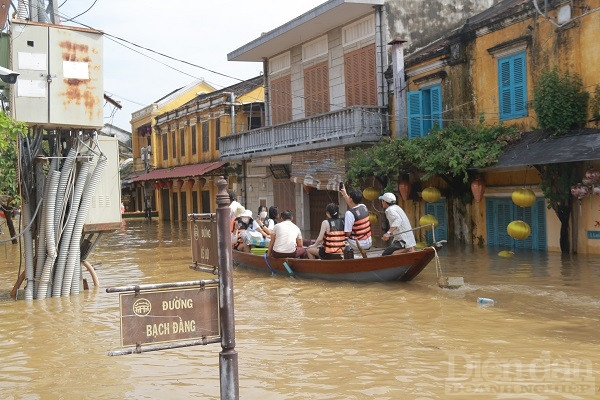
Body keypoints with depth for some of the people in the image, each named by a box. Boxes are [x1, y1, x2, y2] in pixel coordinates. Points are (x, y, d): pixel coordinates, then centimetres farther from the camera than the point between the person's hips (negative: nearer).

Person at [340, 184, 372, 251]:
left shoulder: (349, 213, -22)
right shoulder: (364, 207, 0)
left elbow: (347, 233, -18)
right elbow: (353, 206, 24)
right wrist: (344, 194, 32)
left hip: (357, 245, -7)